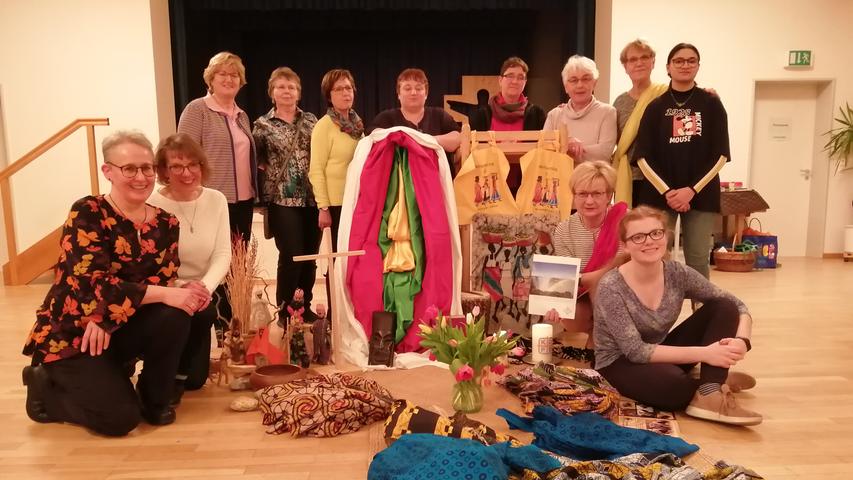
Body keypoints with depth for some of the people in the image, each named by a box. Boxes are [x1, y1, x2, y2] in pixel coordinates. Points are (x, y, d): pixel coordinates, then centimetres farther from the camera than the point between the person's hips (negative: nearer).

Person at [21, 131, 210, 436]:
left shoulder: (165, 224, -2)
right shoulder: (87, 214, -17)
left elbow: (163, 283, -9)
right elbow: (94, 285, -27)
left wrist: (107, 318, -25)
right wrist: (166, 295, -34)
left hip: (120, 329, 5)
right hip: (70, 333, -5)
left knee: (175, 317, -26)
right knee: (121, 418, -18)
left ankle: (154, 399, -1)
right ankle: (46, 387, 11)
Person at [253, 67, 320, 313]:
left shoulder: (311, 120, 10)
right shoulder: (263, 125, 3)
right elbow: (254, 160, 8)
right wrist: (271, 172, -2)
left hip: (312, 198, 3)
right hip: (282, 200, -3)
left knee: (310, 255, 8)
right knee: (291, 255, -5)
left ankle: (305, 308, 22)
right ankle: (285, 312, 11)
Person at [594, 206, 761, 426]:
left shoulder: (677, 274, -9)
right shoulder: (612, 287, -24)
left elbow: (736, 306, -3)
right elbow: (636, 351, -26)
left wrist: (742, 340, -25)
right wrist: (703, 353, -31)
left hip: (661, 355, 6)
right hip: (620, 364, -5)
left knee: (724, 308, -9)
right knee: (673, 384, -38)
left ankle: (710, 393, -20)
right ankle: (716, 380, -3)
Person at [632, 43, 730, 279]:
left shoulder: (711, 104, 6)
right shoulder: (656, 106, 6)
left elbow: (720, 155, 1)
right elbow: (643, 156, -1)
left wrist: (692, 190, -10)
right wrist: (667, 192, -12)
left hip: (701, 194, 0)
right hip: (659, 194, 0)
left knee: (697, 260, 1)